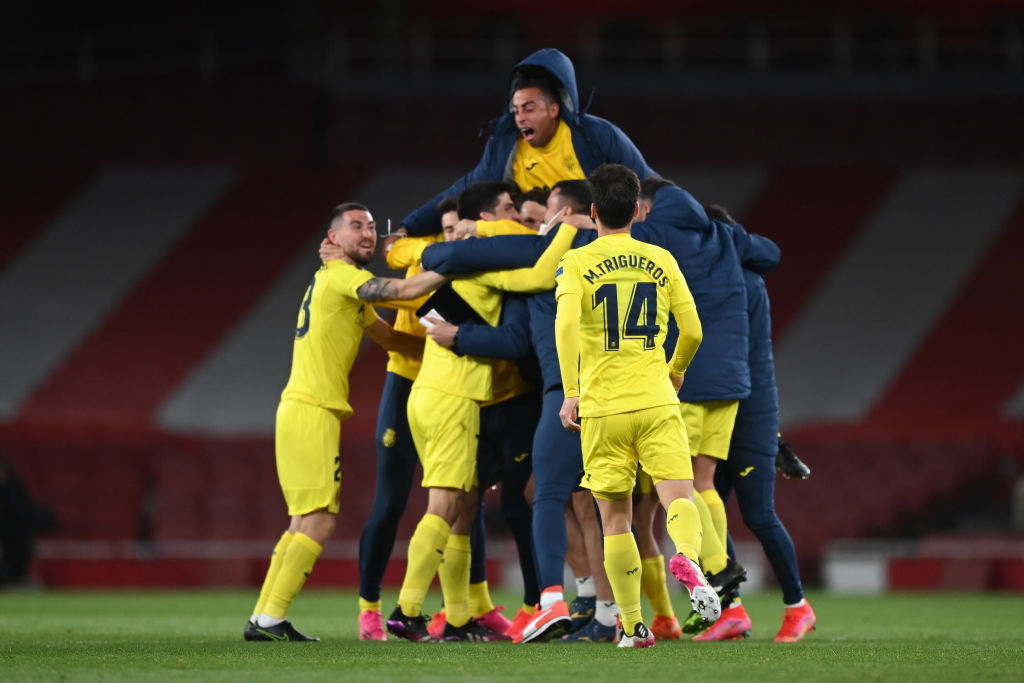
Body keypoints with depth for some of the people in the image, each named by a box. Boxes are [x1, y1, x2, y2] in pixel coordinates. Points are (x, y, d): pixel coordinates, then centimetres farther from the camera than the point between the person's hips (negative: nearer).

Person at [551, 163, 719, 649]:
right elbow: (692, 331, 9)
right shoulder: (660, 260, 9)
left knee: (615, 518, 8)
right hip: (657, 402, 1)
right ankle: (686, 559, -41)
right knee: (679, 497, -7)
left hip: (601, 408, -1)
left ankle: (633, 626, 7)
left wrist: (570, 392, -17)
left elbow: (566, 323, -16)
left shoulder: (575, 263, 1)